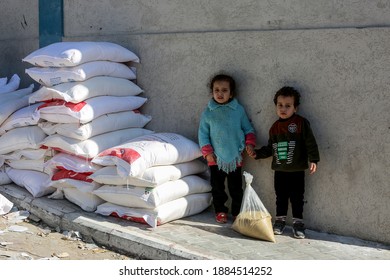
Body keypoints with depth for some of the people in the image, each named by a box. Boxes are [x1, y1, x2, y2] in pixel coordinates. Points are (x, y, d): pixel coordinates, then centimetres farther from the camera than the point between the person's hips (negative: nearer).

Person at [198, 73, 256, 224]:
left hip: (235, 157, 0)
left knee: (236, 188, 8)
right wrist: (207, 152, -6)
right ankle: (220, 211, 24)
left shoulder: (238, 110, 0)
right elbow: (203, 133, 1)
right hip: (216, 158, 0)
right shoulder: (208, 112, -1)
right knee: (217, 187, 9)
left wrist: (249, 143, -6)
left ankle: (237, 212, 21)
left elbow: (248, 129, 8)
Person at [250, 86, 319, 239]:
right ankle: (279, 221, 24)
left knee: (297, 198, 4)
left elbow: (310, 143, -10)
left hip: (297, 170, -4)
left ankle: (298, 223, 15)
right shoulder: (275, 127, 9)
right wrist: (257, 153, 11)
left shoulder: (301, 123, -7)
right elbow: (270, 148, 18)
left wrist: (313, 160, -17)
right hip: (279, 170, 4)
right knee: (280, 197, 12)